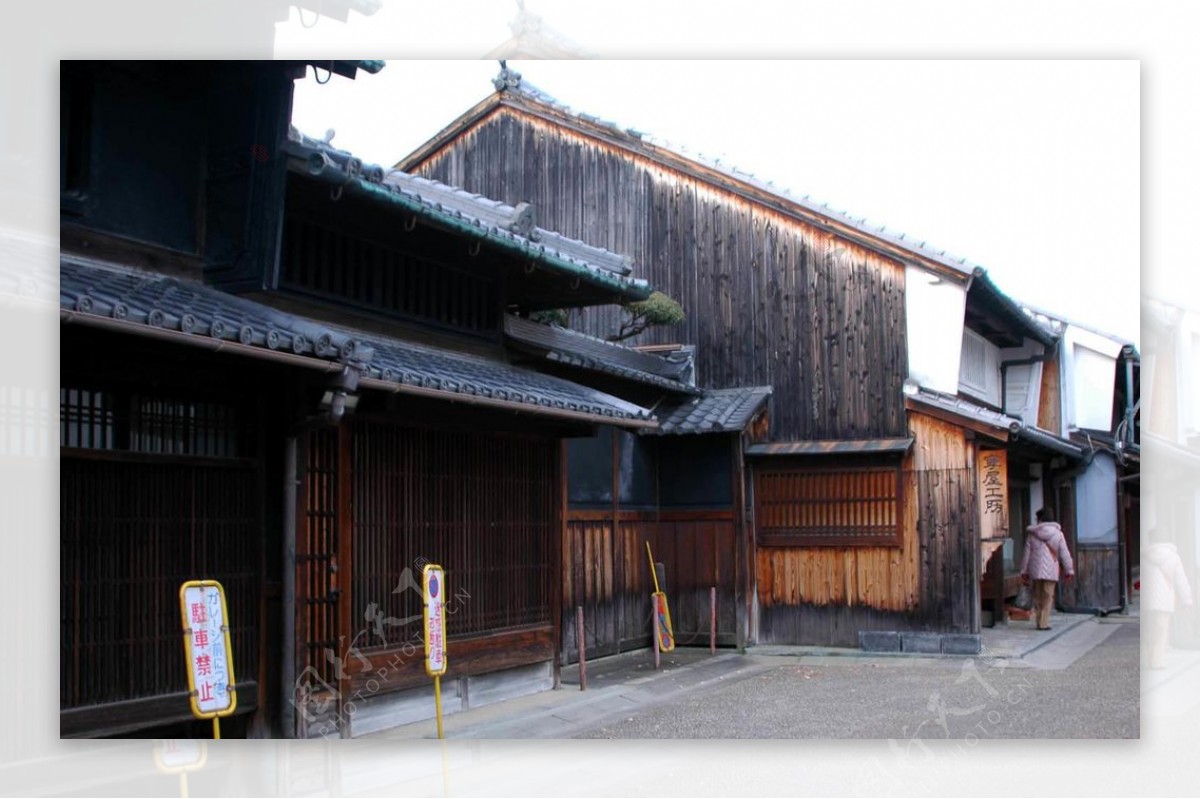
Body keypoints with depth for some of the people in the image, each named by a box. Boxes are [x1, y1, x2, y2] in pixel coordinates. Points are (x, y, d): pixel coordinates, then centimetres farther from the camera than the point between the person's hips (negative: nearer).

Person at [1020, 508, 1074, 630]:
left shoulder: (1032, 534, 3)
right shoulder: (1058, 534, 1)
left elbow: (1027, 554, 5)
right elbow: (1064, 554, 0)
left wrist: (1024, 571, 12)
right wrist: (1070, 570, 7)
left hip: (1035, 570, 2)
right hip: (1051, 571, -2)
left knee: (1037, 597, 12)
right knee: (1048, 597, 2)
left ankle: (1039, 622, 14)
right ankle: (1044, 623, -4)